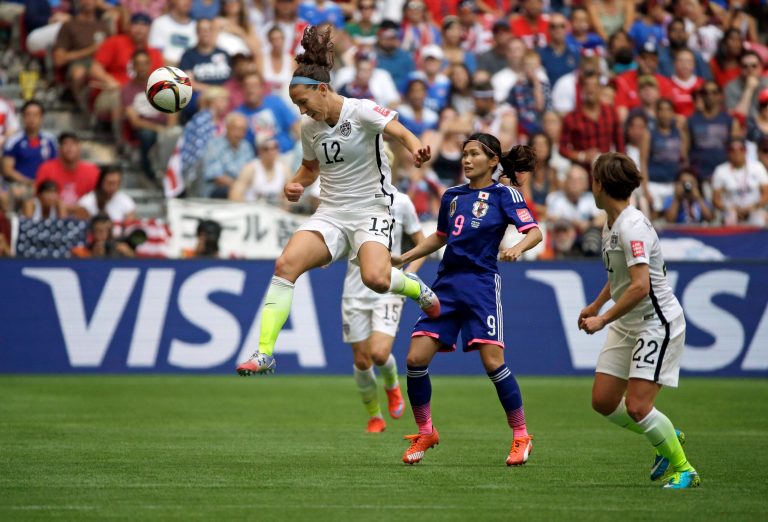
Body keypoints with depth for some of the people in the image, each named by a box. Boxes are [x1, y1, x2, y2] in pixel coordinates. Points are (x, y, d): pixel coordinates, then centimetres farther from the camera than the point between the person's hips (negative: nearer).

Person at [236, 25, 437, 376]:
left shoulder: (360, 111, -11)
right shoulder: (310, 128, 7)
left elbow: (402, 133, -22)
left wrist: (415, 149, -45)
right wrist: (295, 186, 3)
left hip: (371, 211, -5)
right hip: (330, 213, 5)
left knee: (375, 278, -31)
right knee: (286, 263, -20)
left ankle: (417, 289, 7)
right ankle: (264, 354, -21)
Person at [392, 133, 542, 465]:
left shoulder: (504, 194, 1)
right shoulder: (452, 196, 16)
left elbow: (534, 232, -9)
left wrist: (518, 248, -29)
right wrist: (404, 258, 23)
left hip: (481, 284, -5)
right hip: (447, 284, 5)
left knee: (492, 361, -14)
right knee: (416, 359, -6)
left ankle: (521, 437, 1)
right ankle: (425, 433, 11)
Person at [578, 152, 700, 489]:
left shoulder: (633, 226, -22)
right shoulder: (611, 223, 8)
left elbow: (640, 286, -29)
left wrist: (603, 319, -23)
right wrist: (596, 305, 25)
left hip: (657, 322, -9)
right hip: (626, 325, 9)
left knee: (637, 407, -15)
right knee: (603, 401, 5)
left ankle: (683, 469, 2)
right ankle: (667, 438, 25)